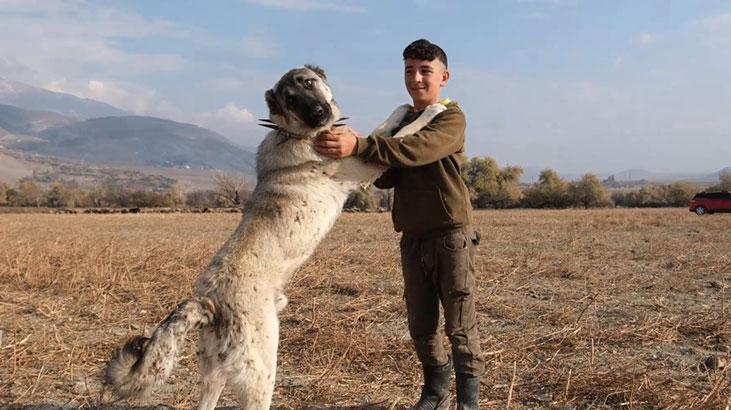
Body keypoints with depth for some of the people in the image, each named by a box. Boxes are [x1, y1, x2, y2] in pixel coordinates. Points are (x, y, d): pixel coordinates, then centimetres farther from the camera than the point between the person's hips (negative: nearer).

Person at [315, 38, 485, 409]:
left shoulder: (451, 118, -5)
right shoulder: (402, 123, 16)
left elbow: (418, 150, -26)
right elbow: (387, 177, 4)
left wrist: (360, 146, -38)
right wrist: (358, 149, -14)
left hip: (452, 235, -6)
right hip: (412, 238, 6)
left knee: (460, 325, 0)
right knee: (421, 326, 12)